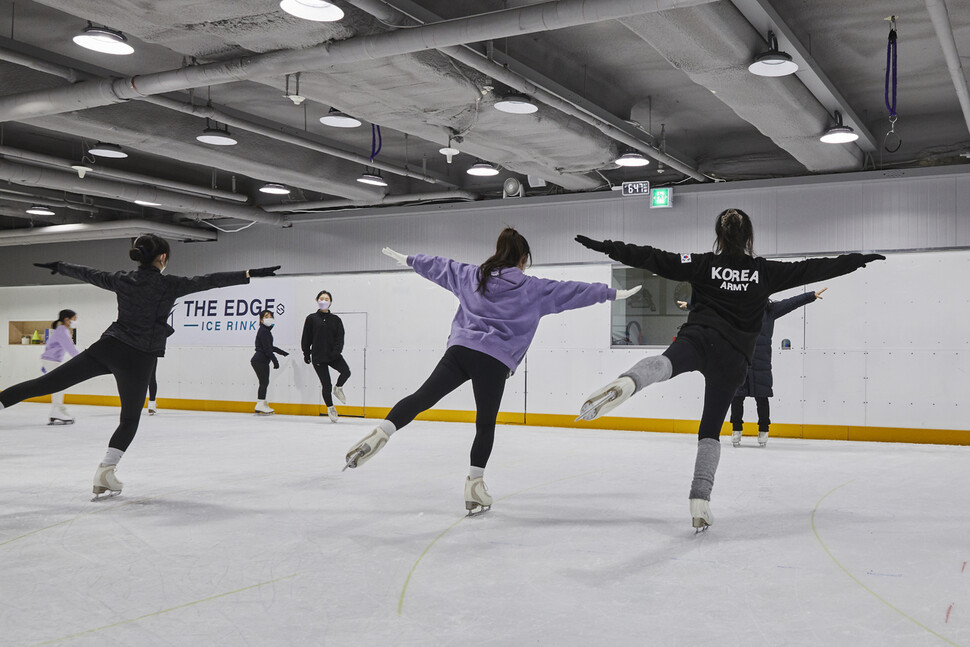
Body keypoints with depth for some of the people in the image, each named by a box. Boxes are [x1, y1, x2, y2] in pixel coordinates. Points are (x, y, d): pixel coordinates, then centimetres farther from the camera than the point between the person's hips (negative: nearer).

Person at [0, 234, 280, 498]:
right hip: (138, 359, -4)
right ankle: (104, 473, 8)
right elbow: (210, 281, -13)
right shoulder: (168, 285, -9)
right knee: (130, 420, 11)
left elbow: (88, 273, 20)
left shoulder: (122, 280, 5)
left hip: (108, 347, 4)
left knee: (52, 381, 5)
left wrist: (58, 266, 38)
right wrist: (251, 273, -13)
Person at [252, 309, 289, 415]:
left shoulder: (266, 331, 18)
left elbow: (270, 347, 27)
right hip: (260, 361, -10)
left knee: (264, 382, 12)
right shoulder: (263, 331, -13)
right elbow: (267, 348, -18)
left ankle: (261, 405, 16)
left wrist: (283, 352, 32)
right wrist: (275, 360, -18)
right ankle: (260, 406, -8)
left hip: (262, 361, 10)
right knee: (264, 382, -9)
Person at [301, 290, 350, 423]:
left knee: (346, 372, -22)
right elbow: (306, 338, 6)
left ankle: (338, 389, 9)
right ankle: (330, 408, 20)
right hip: (318, 357, -1)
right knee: (326, 385, -1)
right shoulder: (311, 319, 4)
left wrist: (336, 352, -13)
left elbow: (340, 338, 1)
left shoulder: (336, 320, 8)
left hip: (333, 355, 1)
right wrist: (306, 354, 2)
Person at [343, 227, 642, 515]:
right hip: (494, 360, -3)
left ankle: (382, 432, -24)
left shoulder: (472, 275, 17)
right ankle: (474, 483, 8)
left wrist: (408, 259, 45)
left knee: (423, 397, -3)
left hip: (461, 348, 3)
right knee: (486, 425, 8)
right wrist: (614, 293, 16)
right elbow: (572, 291, 10)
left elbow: (439, 266, 29)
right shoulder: (531, 288, 6)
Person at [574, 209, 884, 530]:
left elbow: (654, 258, 4)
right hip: (734, 358, 2)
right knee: (711, 430, 13)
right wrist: (858, 259, 30)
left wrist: (606, 247, 7)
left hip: (699, 338, -2)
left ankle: (627, 383, -70)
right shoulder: (765, 272, 12)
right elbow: (813, 269, 18)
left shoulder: (703, 265, 9)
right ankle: (700, 499, 4)